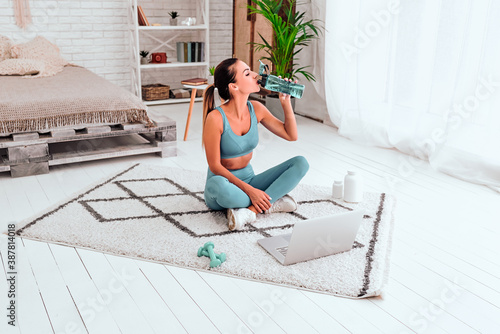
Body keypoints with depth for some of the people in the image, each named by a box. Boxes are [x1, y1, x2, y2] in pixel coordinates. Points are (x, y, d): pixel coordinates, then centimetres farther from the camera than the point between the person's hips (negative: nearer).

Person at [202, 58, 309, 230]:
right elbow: (215, 166, -18)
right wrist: (250, 191, -23)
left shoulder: (256, 109, -3)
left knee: (300, 163, -10)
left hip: (249, 180, 6)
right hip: (225, 182, -6)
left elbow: (291, 135, 6)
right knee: (218, 185, -42)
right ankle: (272, 204, -17)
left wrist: (286, 102, -6)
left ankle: (251, 210, -22)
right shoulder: (216, 118, -20)